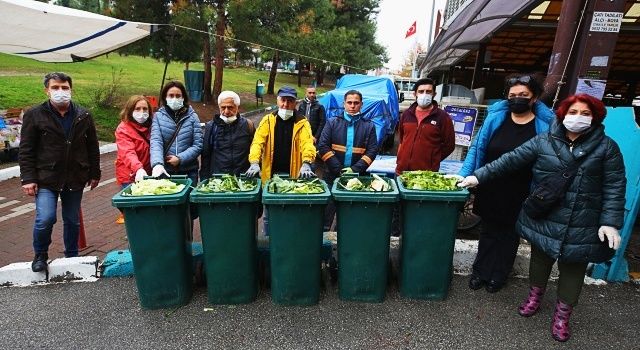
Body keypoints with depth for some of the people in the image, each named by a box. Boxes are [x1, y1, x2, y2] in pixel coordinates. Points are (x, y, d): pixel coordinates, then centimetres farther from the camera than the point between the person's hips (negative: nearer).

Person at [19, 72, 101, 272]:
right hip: (46, 179, -2)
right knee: (45, 219, -12)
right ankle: (40, 255, 15)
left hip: (75, 179, 2)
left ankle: (72, 256, 30)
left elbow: (93, 148, 9)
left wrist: (94, 174, 7)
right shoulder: (35, 115, -2)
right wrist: (28, 179, -9)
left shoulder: (83, 116, 5)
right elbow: (26, 151, -2)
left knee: (73, 220, 11)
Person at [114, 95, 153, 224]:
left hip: (147, 174, 5)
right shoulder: (123, 129, -12)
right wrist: (138, 169, -45)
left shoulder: (150, 126, 5)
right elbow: (128, 153, -28)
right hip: (131, 176, -5)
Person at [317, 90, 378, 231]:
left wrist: (355, 169, -11)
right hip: (333, 175, 0)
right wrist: (339, 169, -9)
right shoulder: (333, 123, 6)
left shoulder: (368, 126, 8)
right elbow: (322, 146, -1)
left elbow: (372, 150, 2)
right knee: (327, 212, 4)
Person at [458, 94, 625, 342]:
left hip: (582, 226, 0)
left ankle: (562, 316, 33)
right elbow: (511, 160, -7)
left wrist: (611, 222, -11)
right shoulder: (543, 141, -2)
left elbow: (614, 187, -3)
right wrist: (479, 176, -14)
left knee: (573, 268, 12)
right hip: (544, 219, 1)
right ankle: (534, 297, 44)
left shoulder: (606, 147, -2)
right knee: (540, 258, 19)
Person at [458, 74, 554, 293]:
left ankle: (498, 276, 33)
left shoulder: (544, 125, -7)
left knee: (509, 234, 15)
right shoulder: (495, 118, -3)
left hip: (519, 195, -1)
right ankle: (480, 272, 31)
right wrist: (464, 175, -6)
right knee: (489, 230, 16)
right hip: (490, 189, 1)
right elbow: (477, 148, 1)